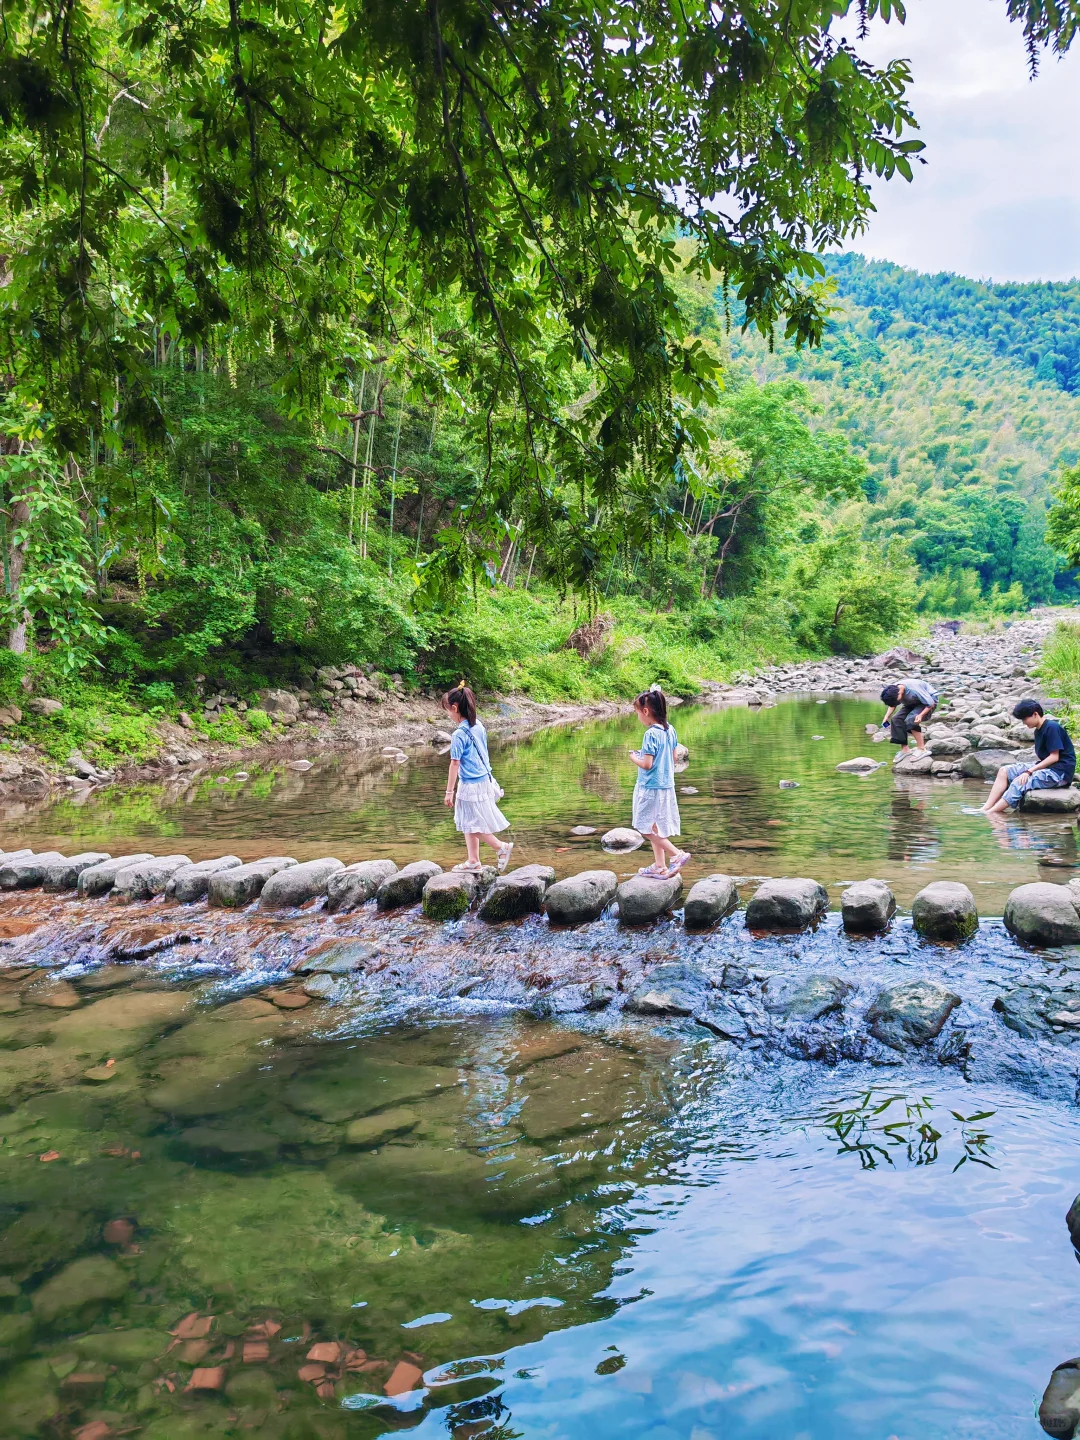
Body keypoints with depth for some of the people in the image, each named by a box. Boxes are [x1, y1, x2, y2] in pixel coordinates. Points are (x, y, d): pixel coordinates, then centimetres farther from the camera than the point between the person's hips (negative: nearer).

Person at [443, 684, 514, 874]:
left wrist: (449, 791, -11)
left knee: (473, 825, 5)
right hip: (484, 780, 9)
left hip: (471, 785, -9)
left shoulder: (459, 734, -19)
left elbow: (455, 764, -17)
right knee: (468, 825, 15)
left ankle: (502, 847, 11)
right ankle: (473, 862, 19)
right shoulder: (479, 726, 5)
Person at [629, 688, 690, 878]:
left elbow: (647, 764, -22)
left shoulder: (651, 734, -20)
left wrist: (634, 757, -2)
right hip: (666, 785, 9)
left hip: (650, 787, -9)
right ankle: (660, 866, 22)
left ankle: (677, 854, -6)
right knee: (655, 829, 17)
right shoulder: (670, 730, 4)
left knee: (647, 828, 1)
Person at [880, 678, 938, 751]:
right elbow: (892, 705, 2)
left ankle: (922, 750, -19)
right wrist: (886, 717, -12)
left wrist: (921, 715, -41)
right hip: (913, 702, 7)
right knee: (896, 719, -12)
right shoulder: (894, 690, -19)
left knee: (910, 720, -29)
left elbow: (931, 704, -28)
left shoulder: (914, 690, -38)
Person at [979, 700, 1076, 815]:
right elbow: (1040, 756, 12)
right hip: (1044, 766, 10)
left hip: (1060, 772, -10)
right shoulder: (1038, 730, 14)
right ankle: (986, 808, -10)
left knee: (1019, 782, -26)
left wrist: (1029, 771, -18)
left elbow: (1054, 757, -18)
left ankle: (990, 813, -21)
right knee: (1004, 771, 0)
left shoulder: (1052, 727, -15)